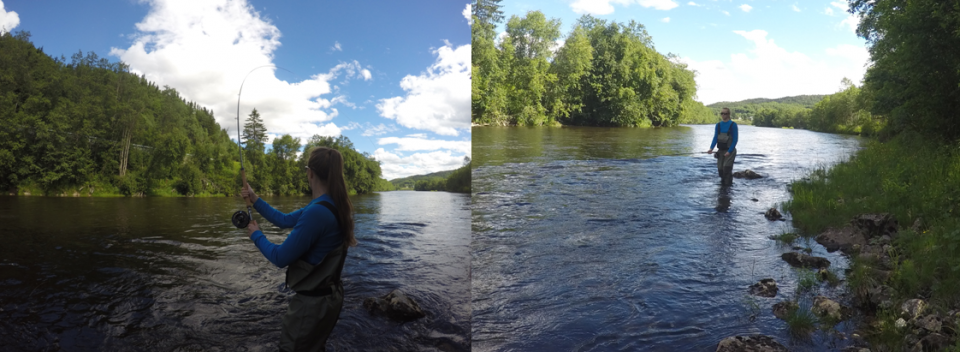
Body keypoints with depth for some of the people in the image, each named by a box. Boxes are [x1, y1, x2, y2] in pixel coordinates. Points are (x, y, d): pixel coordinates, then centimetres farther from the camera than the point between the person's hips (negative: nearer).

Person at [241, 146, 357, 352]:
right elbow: (284, 220, 15)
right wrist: (255, 199, 15)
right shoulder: (334, 206, 4)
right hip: (329, 296, 9)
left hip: (313, 302, -9)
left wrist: (256, 235, -2)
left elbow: (280, 258, -19)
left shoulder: (317, 213, -27)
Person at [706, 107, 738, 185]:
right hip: (721, 150, 5)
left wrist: (729, 151, -17)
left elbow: (735, 140, -9)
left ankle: (728, 184, -5)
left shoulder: (733, 125, -7)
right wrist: (711, 148, -13)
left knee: (726, 167, -15)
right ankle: (722, 183, 21)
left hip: (730, 150, -4)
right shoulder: (718, 125, 7)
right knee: (720, 169, 3)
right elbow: (715, 138, 3)